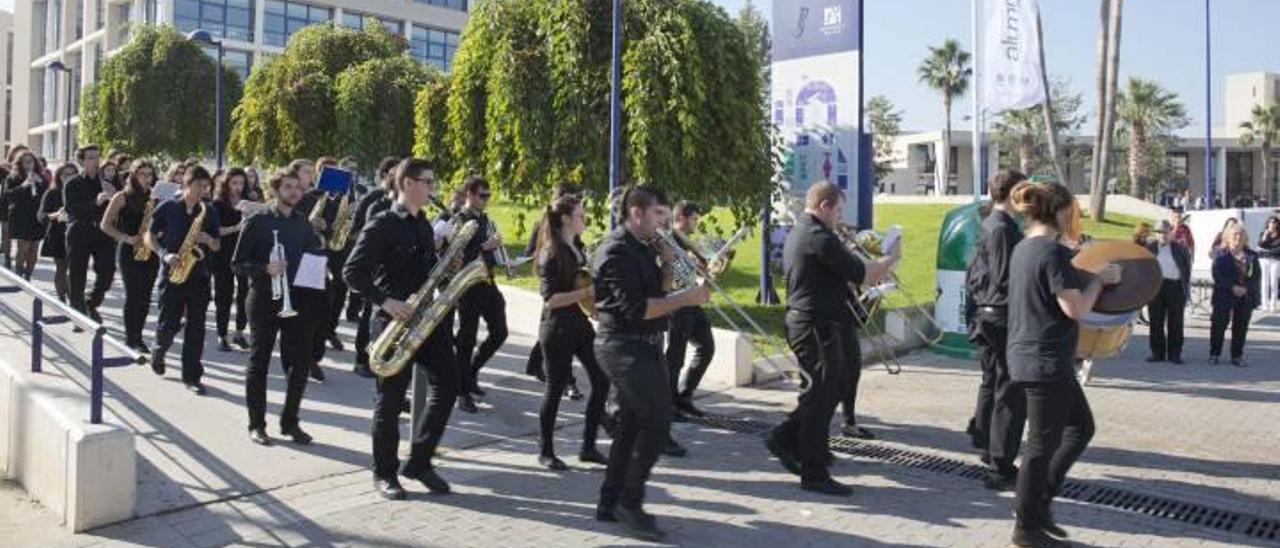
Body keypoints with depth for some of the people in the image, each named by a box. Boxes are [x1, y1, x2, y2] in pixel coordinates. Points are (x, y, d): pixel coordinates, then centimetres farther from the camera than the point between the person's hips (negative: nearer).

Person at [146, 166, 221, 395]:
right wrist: (164, 254, -13)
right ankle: (159, 350, 35)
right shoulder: (167, 208, 0)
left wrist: (208, 240, -11)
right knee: (169, 323, 0)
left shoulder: (209, 212, 7)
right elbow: (149, 237, 4)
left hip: (199, 276, 2)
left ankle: (192, 376, 6)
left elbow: (217, 246, 11)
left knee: (195, 327, 0)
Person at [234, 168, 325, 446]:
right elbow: (237, 264, -6)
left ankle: (290, 422, 19)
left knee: (300, 362, 5)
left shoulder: (304, 223, 9)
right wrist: (265, 269, -23)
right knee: (259, 362, 6)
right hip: (265, 300, -4)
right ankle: (257, 424, 16)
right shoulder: (257, 222, -4)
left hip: (298, 300, 4)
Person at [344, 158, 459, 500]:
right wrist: (385, 301, -21)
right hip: (395, 321, -7)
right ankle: (384, 473, 17)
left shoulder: (424, 225, 14)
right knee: (391, 399, 2)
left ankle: (419, 461, 16)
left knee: (447, 385, 2)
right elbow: (352, 272, -14)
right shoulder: (382, 226, -10)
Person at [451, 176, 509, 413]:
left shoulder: (486, 220, 13)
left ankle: (471, 373, 28)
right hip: (468, 285, -7)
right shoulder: (459, 221, -9)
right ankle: (463, 393, 9)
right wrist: (485, 246, -26)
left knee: (499, 332, 8)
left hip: (487, 282, 7)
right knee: (467, 339, -1)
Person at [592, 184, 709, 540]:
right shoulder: (616, 251, -17)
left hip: (643, 346, 10)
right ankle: (630, 502, 1)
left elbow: (656, 293, 15)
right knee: (658, 422, -11)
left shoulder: (641, 249, 14)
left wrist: (667, 262, 1)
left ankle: (611, 503, 24)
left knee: (632, 424, 14)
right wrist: (685, 299, -22)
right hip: (624, 347, -10)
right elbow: (635, 308, -25)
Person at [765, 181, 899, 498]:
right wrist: (890, 259, 0)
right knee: (821, 395, -4)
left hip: (803, 321, 10)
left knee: (836, 386, 19)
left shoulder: (797, 233, 16)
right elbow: (860, 274, -17)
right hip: (817, 326, -10)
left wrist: (868, 274, 13)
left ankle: (786, 440, 22)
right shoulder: (819, 237, -17)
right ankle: (814, 474, 4)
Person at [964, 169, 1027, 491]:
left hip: (986, 316, 10)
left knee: (992, 383, 23)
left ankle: (985, 443, 38)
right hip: (1005, 319, -10)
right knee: (1010, 394, -5)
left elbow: (973, 272, 18)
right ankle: (1000, 469, -2)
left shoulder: (988, 225, 12)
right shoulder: (1003, 229, -18)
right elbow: (1005, 280, -23)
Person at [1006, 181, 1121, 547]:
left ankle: (1038, 502, 23)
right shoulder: (1054, 251, -18)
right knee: (1043, 444, 2)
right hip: (1047, 362, -10)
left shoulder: (1022, 248, 11)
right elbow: (1075, 308, -19)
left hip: (1028, 357, 10)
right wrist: (1100, 279, -4)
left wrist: (1089, 279, 19)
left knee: (1081, 427, 20)